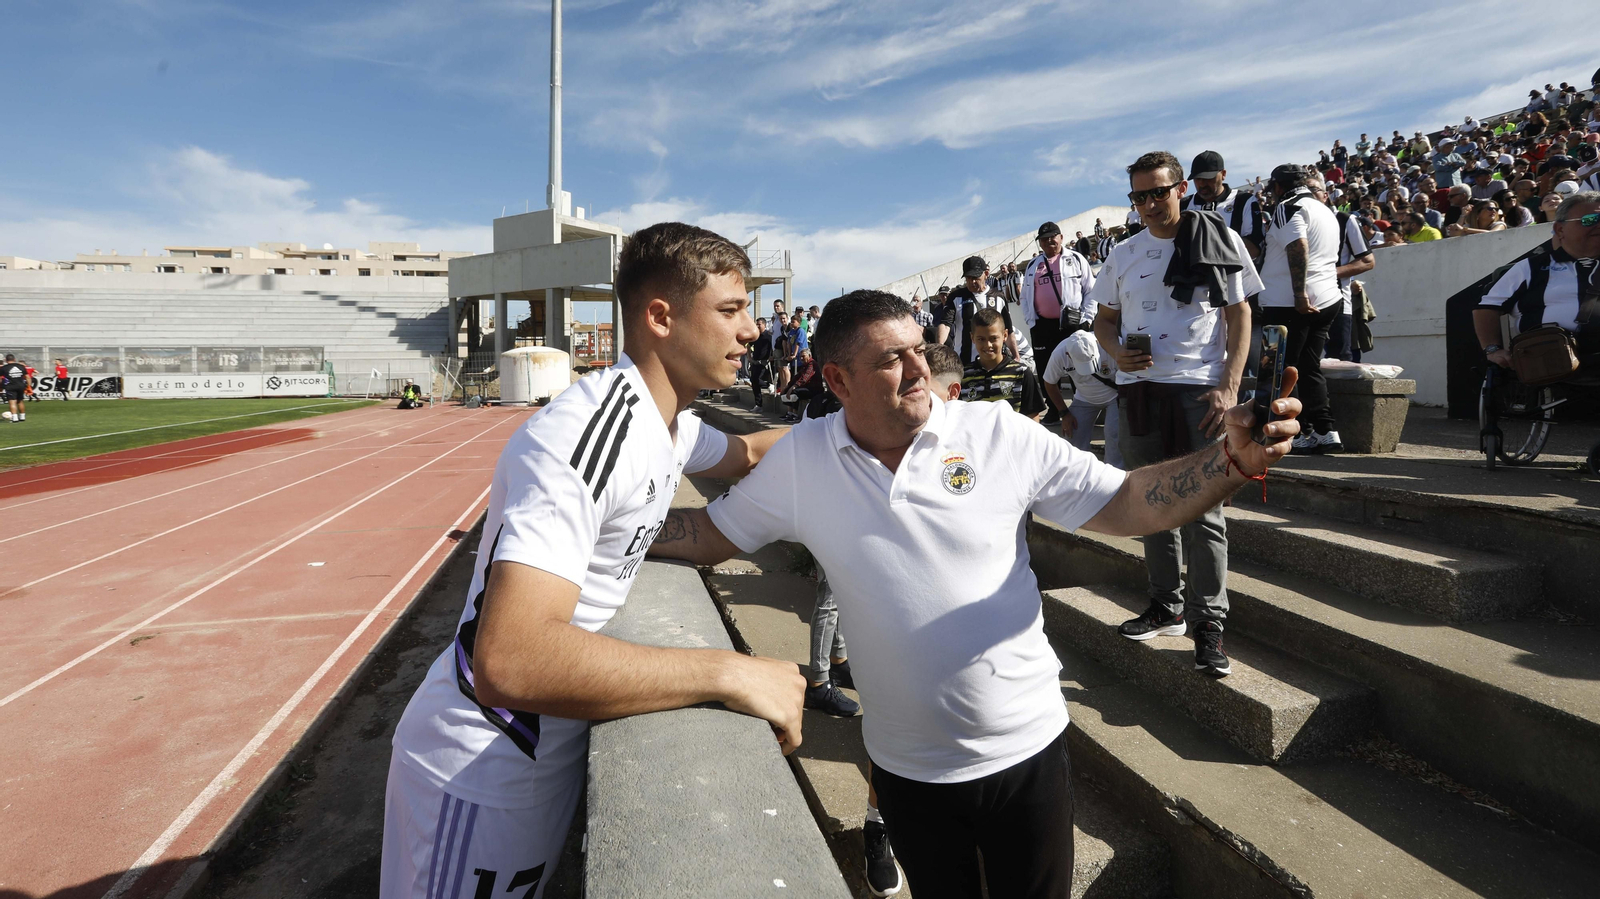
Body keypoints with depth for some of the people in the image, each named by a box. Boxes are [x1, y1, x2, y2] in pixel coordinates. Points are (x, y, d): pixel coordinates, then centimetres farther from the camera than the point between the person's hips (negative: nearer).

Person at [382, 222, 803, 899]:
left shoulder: (674, 424, 1)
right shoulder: (584, 434, -30)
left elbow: (743, 453, 26)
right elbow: (508, 661, -40)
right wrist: (729, 675, -36)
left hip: (554, 746, 9)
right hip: (480, 775, -8)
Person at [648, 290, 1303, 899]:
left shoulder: (999, 433, -12)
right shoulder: (799, 460, -9)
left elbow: (1128, 504, -11)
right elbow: (709, 534, -1)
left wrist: (1234, 459, -26)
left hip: (1026, 751, 0)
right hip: (906, 766, 1)